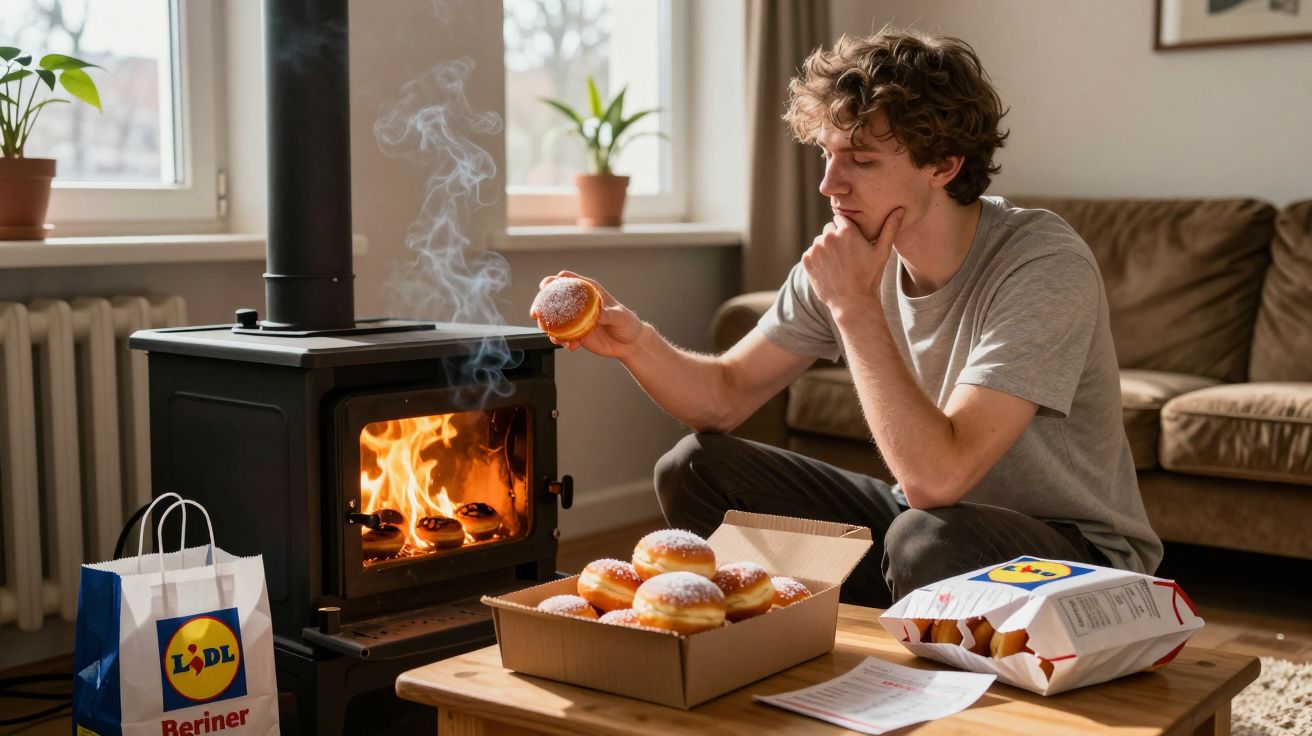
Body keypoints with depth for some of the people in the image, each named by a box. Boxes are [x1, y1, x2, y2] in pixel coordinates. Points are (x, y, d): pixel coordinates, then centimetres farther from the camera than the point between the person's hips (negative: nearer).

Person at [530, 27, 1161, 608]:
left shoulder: (1043, 267, -26)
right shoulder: (846, 257, -6)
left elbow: (936, 477, -34)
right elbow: (724, 397, -1)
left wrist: (855, 306, -29)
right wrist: (634, 341, -21)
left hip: (1076, 550, -6)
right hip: (921, 517, 6)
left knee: (930, 538, -39)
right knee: (693, 468, -2)